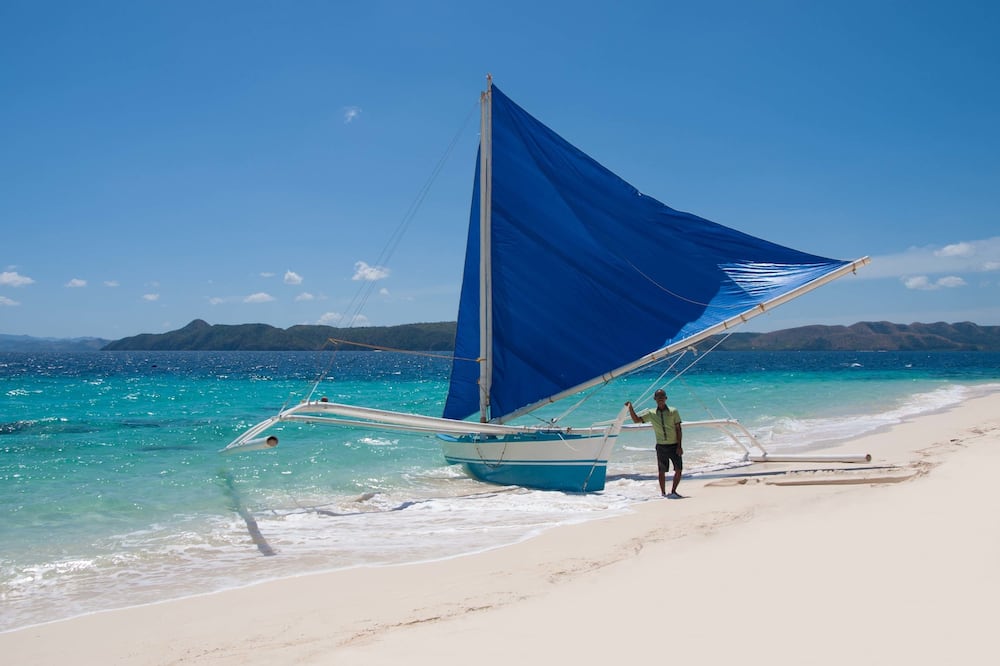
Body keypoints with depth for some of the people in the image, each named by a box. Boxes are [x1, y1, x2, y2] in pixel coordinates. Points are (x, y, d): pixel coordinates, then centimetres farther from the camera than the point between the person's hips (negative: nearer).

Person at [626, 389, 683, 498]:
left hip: (674, 445, -1)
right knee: (662, 471, 6)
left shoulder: (673, 411, -3)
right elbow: (636, 420, 1)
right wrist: (630, 408, -13)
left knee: (678, 469, -4)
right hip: (661, 446, 1)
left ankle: (673, 491, 12)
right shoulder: (651, 413, 2)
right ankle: (663, 493, 16)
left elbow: (678, 429, -4)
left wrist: (679, 446, -9)